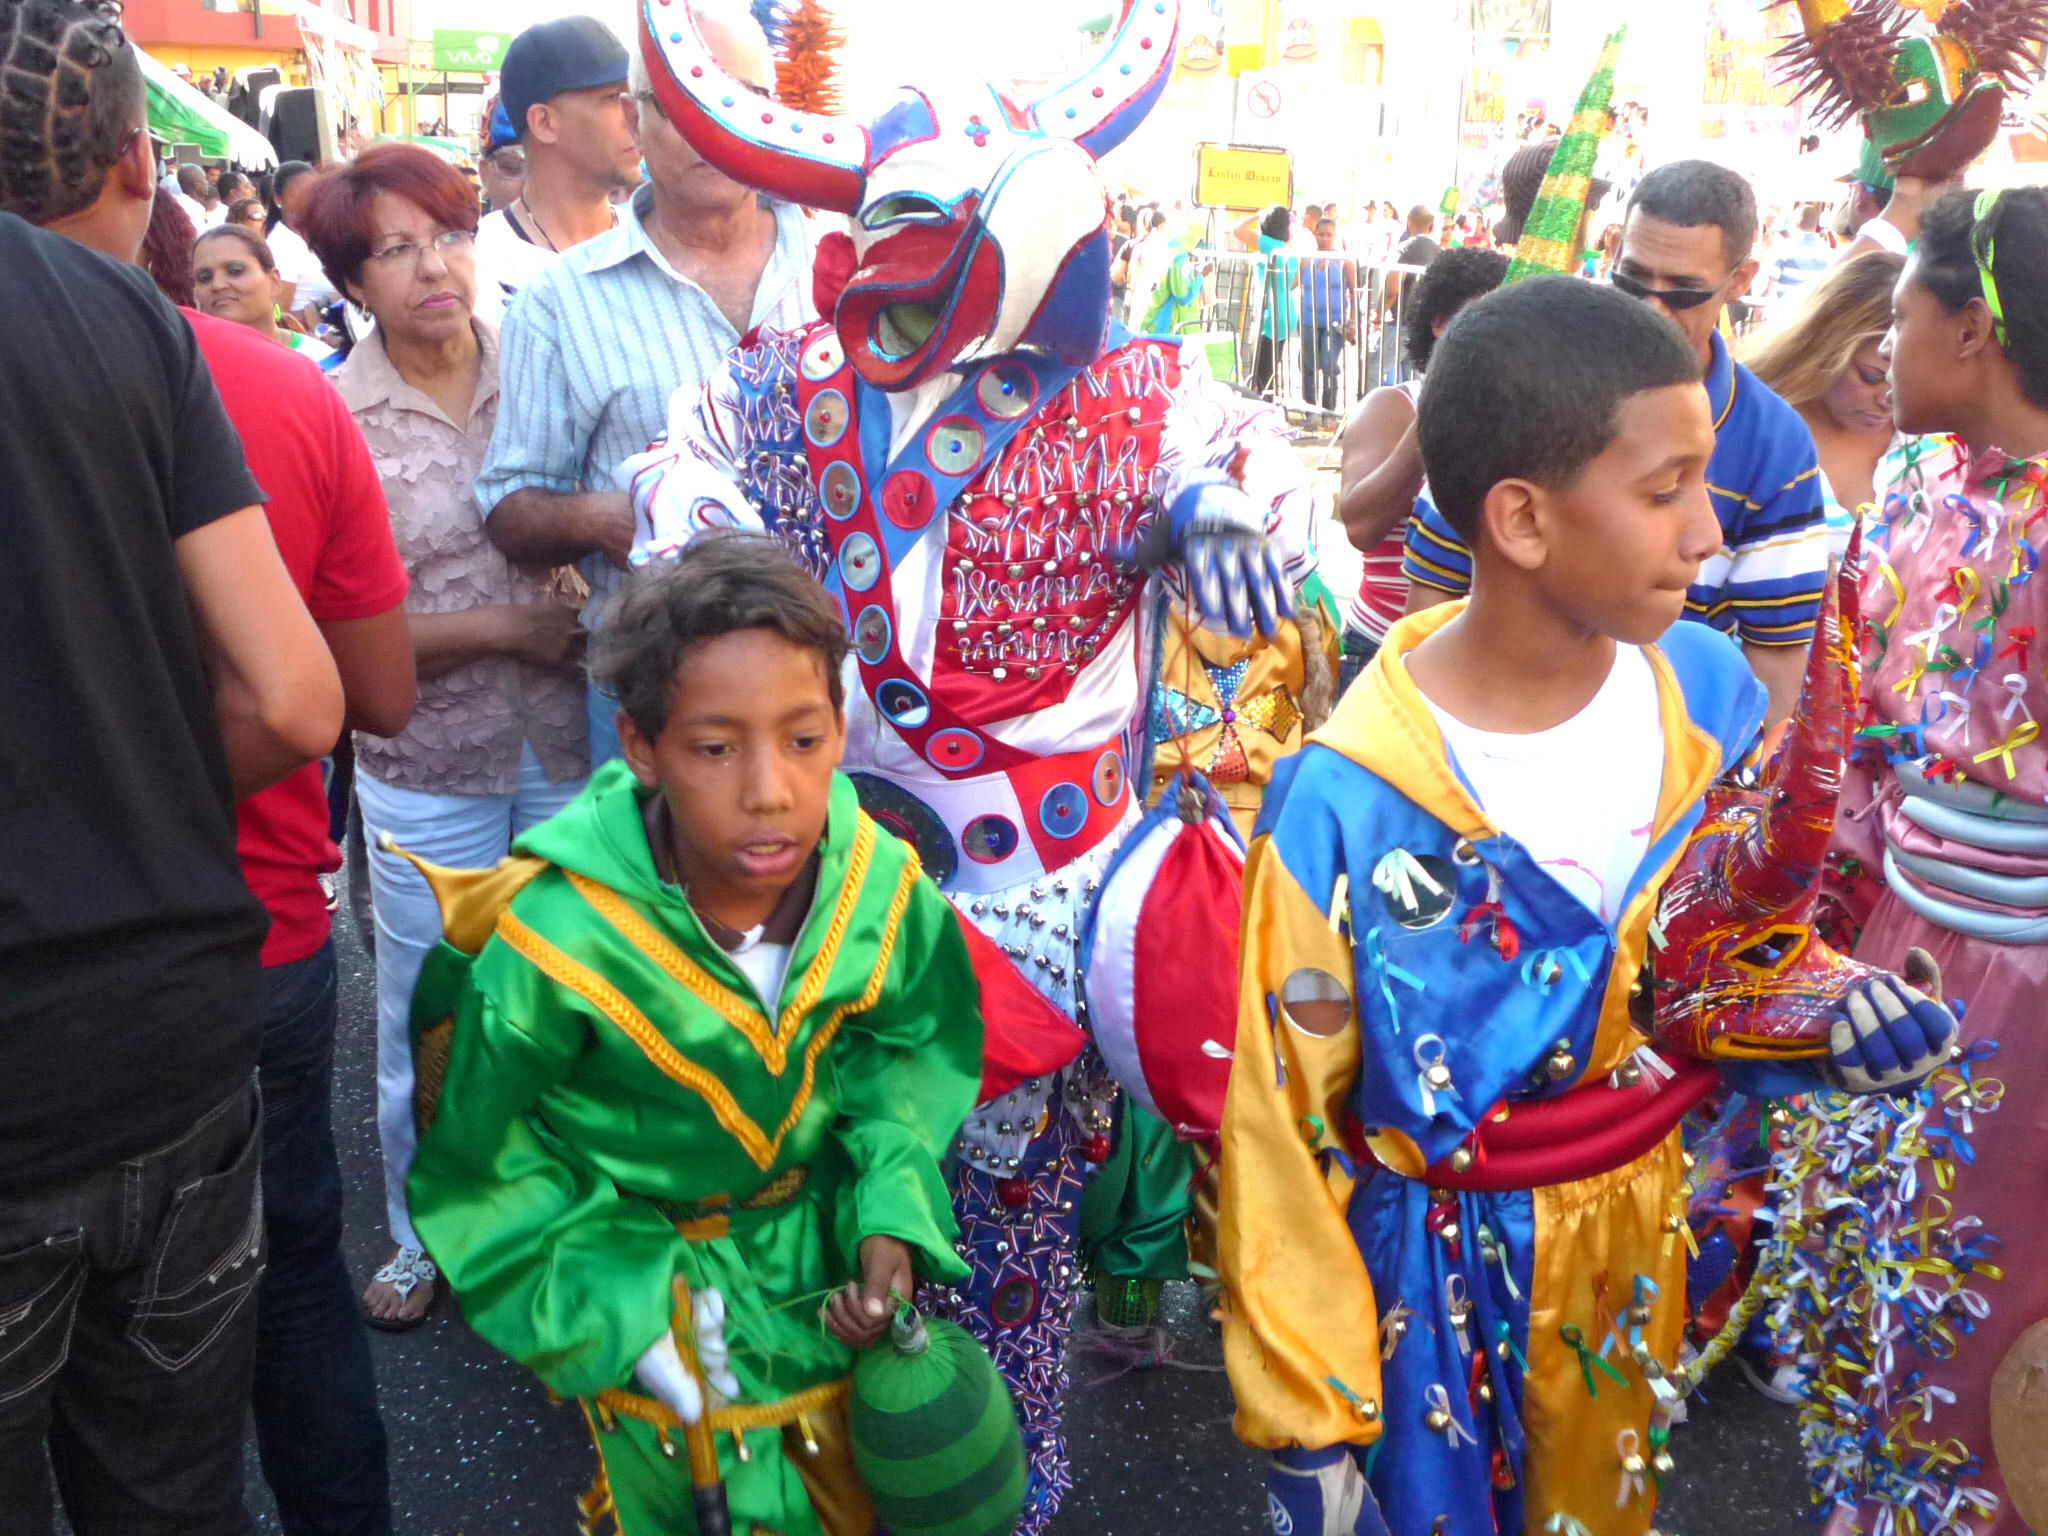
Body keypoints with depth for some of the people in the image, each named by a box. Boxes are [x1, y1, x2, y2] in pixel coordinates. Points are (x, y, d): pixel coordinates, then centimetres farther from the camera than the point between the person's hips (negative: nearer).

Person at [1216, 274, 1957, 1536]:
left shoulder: (1708, 690, -11)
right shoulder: (1348, 806, -26)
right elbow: (1282, 1133, -17)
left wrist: (1819, 1004, -13)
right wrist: (1306, 1421, -12)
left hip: (1652, 1226, 5)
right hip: (1445, 1273, -4)